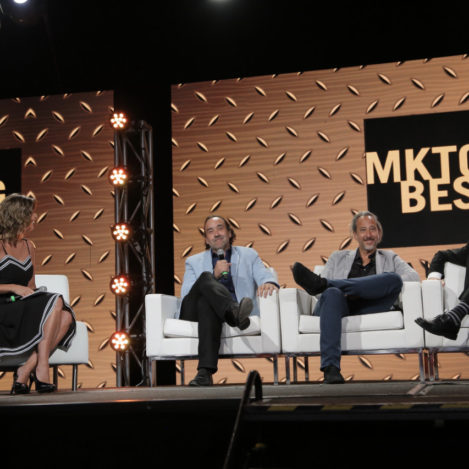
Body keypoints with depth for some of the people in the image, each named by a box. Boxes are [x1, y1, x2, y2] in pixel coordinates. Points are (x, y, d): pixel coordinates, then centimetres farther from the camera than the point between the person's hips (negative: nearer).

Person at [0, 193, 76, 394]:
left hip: (25, 313, 7)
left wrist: (34, 293, 2)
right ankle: (41, 368, -28)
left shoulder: (28, 246, 18)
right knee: (56, 302, -26)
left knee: (66, 316, -21)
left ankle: (25, 371, -26)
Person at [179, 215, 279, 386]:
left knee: (206, 301, -37)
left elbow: (265, 276, 7)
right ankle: (235, 313, -60)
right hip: (196, 312, 0)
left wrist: (269, 283, -21)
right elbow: (186, 297, 9)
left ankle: (205, 371, -53)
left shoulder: (249, 255, 27)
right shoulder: (194, 262, 27)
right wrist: (215, 276, -5)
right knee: (206, 277, -31)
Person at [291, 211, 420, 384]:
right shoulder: (338, 257, 32)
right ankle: (330, 367, -48)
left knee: (394, 278, -27)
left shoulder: (389, 258, 30)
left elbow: (413, 276, 10)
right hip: (340, 307, 0)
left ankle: (319, 283, -34)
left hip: (368, 309, 0)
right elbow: (326, 285, 16)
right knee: (332, 293, -36)